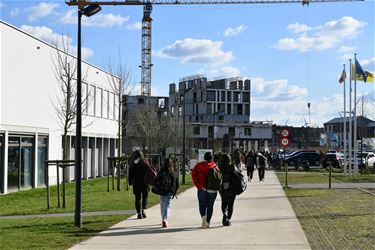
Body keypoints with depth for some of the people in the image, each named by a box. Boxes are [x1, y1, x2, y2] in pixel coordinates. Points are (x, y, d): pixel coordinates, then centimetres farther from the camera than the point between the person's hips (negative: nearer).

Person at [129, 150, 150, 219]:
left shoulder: (132, 165, 0)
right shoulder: (145, 163, -6)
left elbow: (130, 174, 5)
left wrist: (130, 183, 11)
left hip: (136, 184, 1)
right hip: (144, 183, -1)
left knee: (137, 199, 7)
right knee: (145, 197, 13)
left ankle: (139, 213, 4)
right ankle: (143, 210, -4)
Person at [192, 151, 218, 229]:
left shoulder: (199, 165, 2)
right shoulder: (215, 166, 0)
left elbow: (193, 174, -1)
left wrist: (197, 185, 5)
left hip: (202, 188, 0)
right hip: (212, 189, 0)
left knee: (202, 205, 10)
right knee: (210, 206, 10)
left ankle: (203, 216, -17)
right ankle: (207, 222, 11)